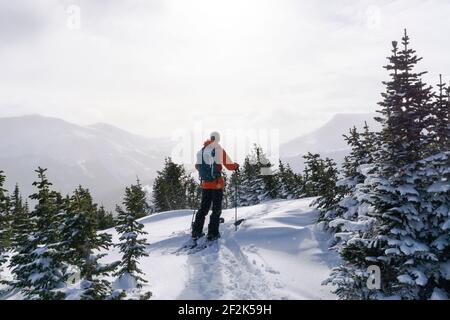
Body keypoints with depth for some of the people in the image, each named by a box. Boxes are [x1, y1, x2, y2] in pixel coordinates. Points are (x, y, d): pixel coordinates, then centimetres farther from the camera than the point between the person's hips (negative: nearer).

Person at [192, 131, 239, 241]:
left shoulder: (201, 151, 4)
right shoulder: (219, 150, -9)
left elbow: (197, 166, 14)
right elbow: (229, 165, -6)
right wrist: (236, 166, 15)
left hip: (205, 184, 4)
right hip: (217, 184, -4)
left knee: (203, 208, 14)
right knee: (216, 209, 6)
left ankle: (196, 232, 15)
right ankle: (213, 233, 5)